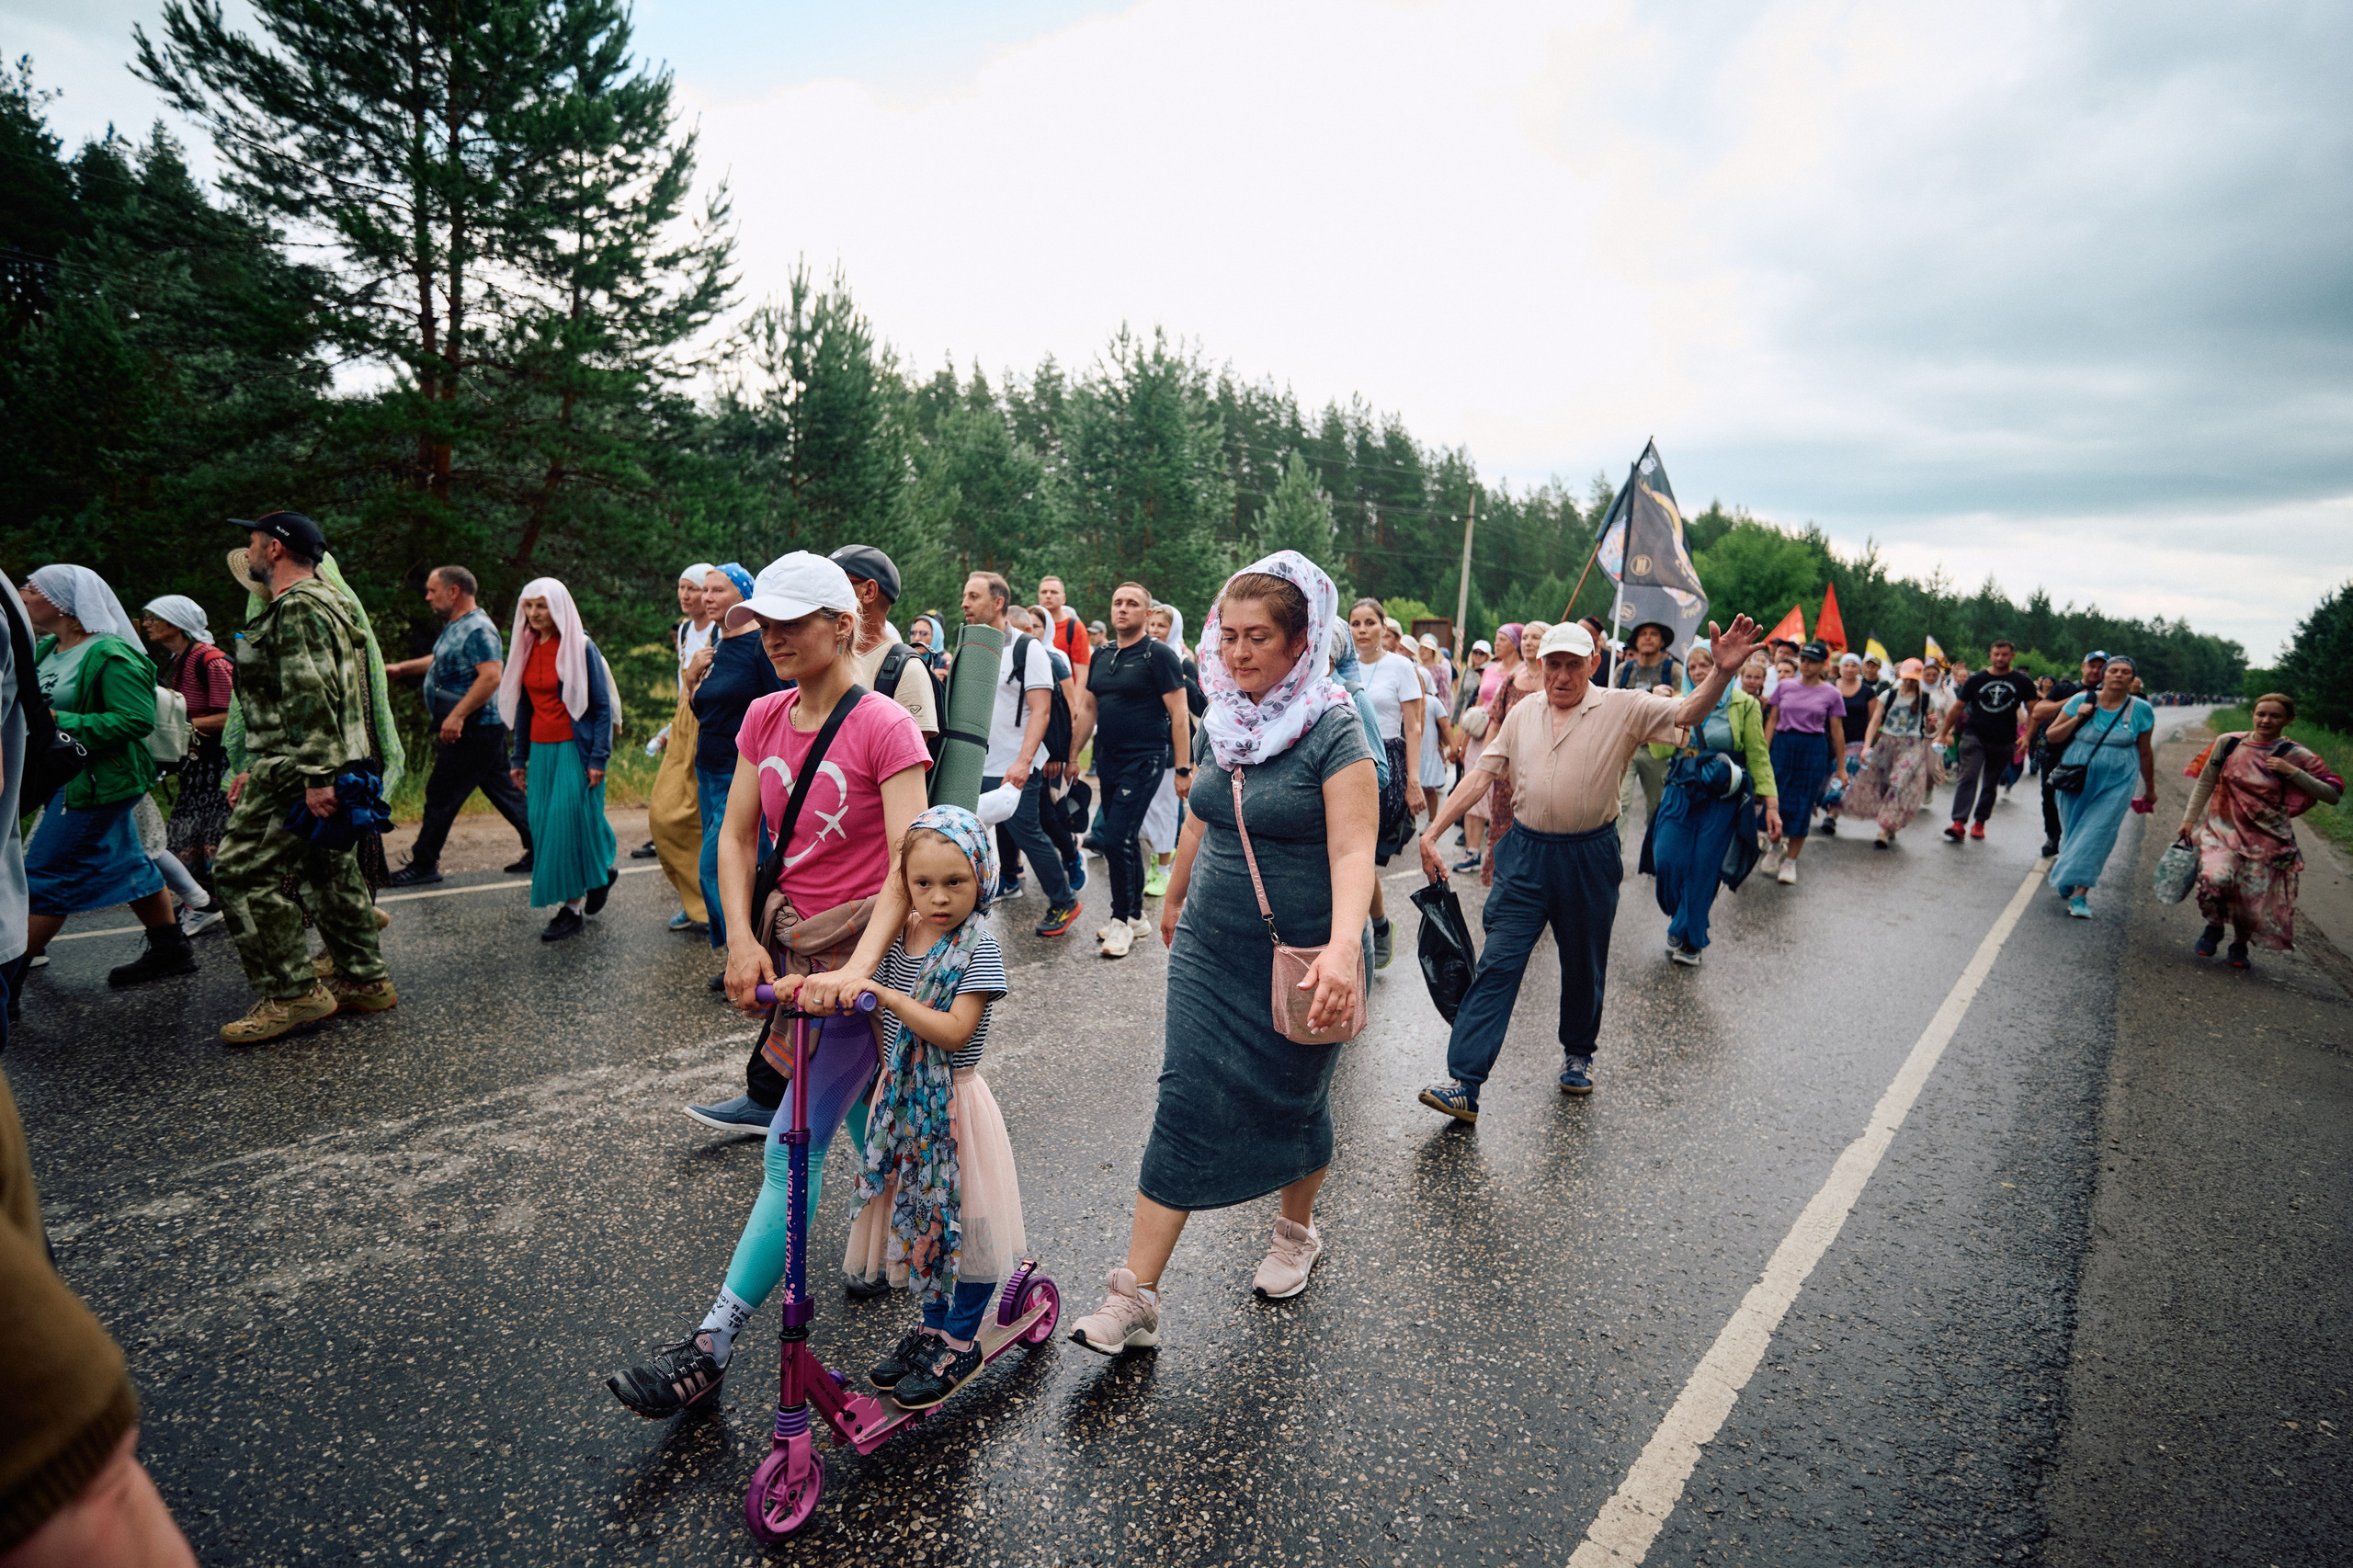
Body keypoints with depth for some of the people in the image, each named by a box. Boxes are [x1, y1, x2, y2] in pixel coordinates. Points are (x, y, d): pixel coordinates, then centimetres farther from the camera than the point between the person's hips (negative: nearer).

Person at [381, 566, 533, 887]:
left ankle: (423, 865, 6)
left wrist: (457, 715, -30)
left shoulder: (477, 629, -18)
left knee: (441, 795, -3)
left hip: (474, 731, -10)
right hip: (482, 729, 10)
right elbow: (443, 660, 34)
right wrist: (403, 668, 28)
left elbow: (492, 675, -29)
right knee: (501, 789, 12)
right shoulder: (455, 625, 15)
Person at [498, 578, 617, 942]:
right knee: (543, 825, 5)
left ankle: (572, 906, 1)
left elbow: (602, 706, -9)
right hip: (541, 750, 7)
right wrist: (520, 758, 15)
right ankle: (602, 869, 22)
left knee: (569, 821, -8)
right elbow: (523, 706, 17)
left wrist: (598, 758, -14)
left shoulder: (580, 648, -8)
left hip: (574, 748, -6)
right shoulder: (527, 650, 11)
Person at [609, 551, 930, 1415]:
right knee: (859, 1116, 23)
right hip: (787, 938, 7)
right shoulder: (763, 716, 3)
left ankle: (709, 1350, 2)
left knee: (794, 1148, -5)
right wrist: (742, 940, -9)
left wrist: (855, 969, -35)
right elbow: (734, 836, 4)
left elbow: (908, 864, -24)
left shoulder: (884, 727, -17)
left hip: (862, 946, -6)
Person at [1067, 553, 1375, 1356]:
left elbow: (1353, 851, -25)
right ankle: (1135, 1297, 6)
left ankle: (1297, 1231, 43)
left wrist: (1343, 944, -40)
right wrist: (1175, 899, 29)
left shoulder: (1332, 730, -15)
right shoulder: (1220, 722, 4)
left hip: (1300, 957, -4)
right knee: (1185, 1104, 1)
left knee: (1292, 1102, 14)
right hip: (1210, 950, 5)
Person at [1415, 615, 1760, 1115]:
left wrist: (1722, 672, -35)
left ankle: (1578, 1055, 40)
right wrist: (1432, 833, 0)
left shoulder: (1623, 709, -2)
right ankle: (1462, 1083, -7)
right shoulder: (1523, 715, 7)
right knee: (1497, 964, -6)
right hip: (1526, 853, 1)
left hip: (1590, 858, -1)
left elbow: (1687, 712, -15)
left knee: (1584, 967, 15)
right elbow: (1480, 776, 6)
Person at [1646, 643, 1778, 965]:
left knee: (1703, 869, 1)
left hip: (1721, 798, -3)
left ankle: (1690, 939, 17)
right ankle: (1681, 919, 23)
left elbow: (1758, 756, -1)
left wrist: (1770, 805, -5)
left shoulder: (1744, 704, -1)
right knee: (1667, 861, -7)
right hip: (1680, 793, 3)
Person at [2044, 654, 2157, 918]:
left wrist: (2150, 789, 16)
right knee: (2072, 832, 9)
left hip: (2116, 785, -1)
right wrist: (2077, 719, -16)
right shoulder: (2081, 701, -2)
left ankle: (2080, 893, -7)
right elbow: (2052, 737, 1)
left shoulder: (2141, 710, -1)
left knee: (2097, 835, -9)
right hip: (2076, 781, 1)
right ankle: (2065, 874, 33)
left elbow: (2145, 752, 9)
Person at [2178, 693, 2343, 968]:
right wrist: (2189, 819, 7)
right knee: (2214, 879, -25)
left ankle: (2240, 945, 32)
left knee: (2254, 900, 1)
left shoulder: (2297, 756, -3)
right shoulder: (2228, 743, 0)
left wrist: (2292, 772, -15)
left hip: (2267, 839, 0)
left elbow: (2334, 794, -5)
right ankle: (2214, 926, 7)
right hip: (2222, 830, 0)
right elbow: (2205, 783, 9)